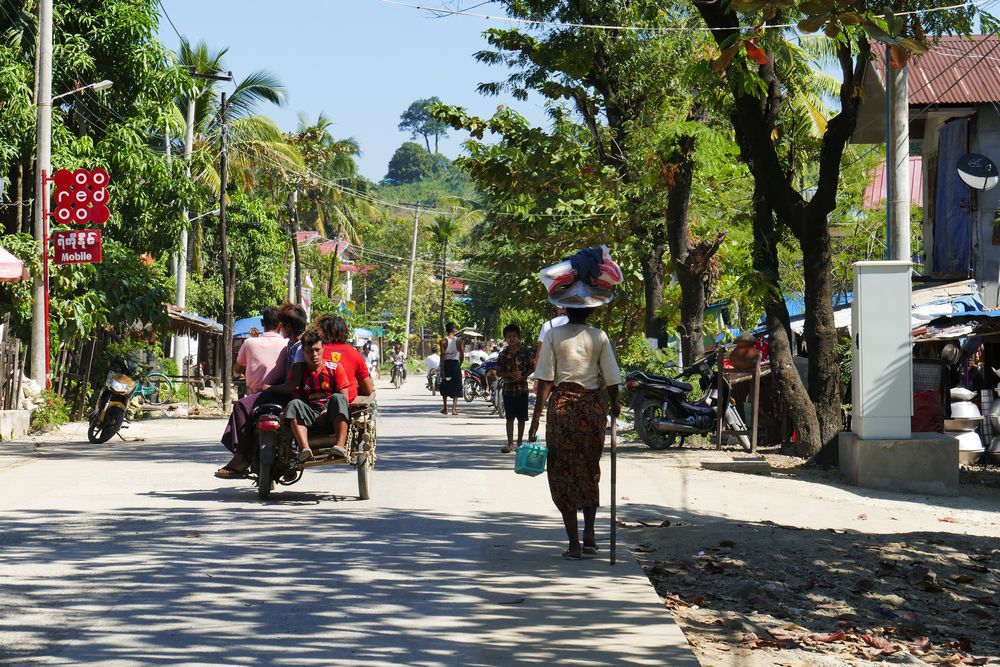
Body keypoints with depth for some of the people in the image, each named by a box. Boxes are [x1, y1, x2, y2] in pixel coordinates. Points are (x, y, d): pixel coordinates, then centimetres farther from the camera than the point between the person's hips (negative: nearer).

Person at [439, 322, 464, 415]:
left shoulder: (443, 341, -5)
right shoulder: (458, 341, -1)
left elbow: (442, 355, -11)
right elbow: (462, 356, 0)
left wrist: (442, 369, -12)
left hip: (446, 364, 0)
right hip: (455, 364, 0)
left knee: (445, 388, 14)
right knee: (456, 389, 6)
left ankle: (445, 409, 17)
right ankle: (454, 409, -3)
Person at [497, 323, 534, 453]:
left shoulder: (525, 352, 1)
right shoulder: (503, 354, 3)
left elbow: (532, 367, 5)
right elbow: (498, 372, 3)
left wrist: (523, 376, -11)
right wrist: (510, 374, -14)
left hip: (522, 388, 0)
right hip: (508, 389, 0)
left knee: (521, 418, 5)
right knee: (510, 417, -2)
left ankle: (519, 442, 15)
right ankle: (510, 444, -3)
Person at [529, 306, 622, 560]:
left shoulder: (553, 335, -4)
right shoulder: (599, 336, 0)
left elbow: (545, 380, -8)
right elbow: (611, 378, 0)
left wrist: (536, 418, -5)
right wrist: (614, 404, 19)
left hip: (562, 404, -2)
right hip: (593, 405, 2)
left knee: (564, 473, 5)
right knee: (590, 472, 18)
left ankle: (574, 544, 2)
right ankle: (589, 536, 14)